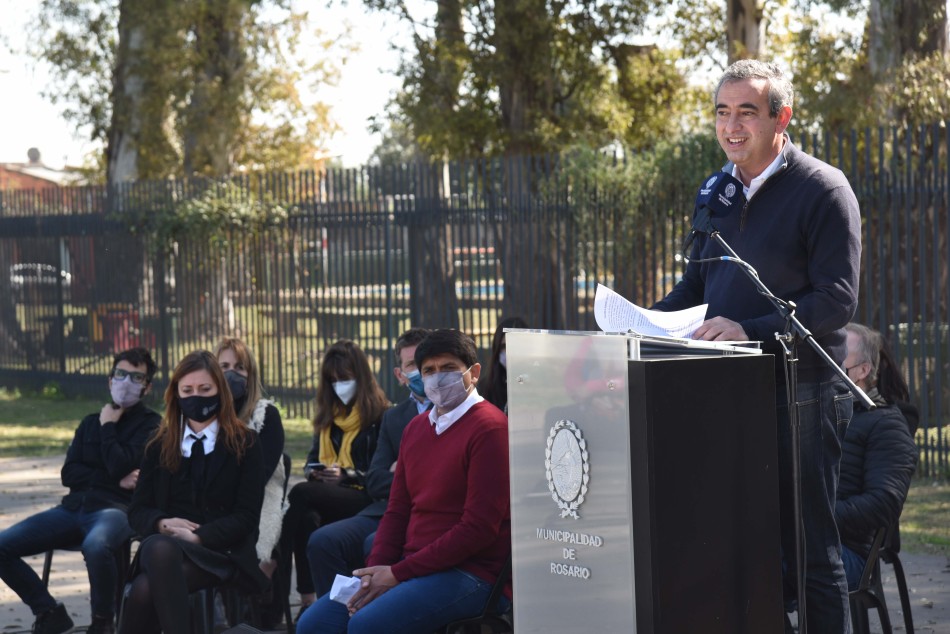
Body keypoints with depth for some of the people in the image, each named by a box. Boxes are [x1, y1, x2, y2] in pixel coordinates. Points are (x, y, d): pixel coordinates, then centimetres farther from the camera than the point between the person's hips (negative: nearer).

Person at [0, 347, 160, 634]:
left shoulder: (151, 425, 3)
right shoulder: (91, 422, 22)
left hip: (116, 508, -6)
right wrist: (114, 480, -3)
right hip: (75, 507, 6)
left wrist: (107, 427, 2)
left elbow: (121, 467, -13)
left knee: (96, 546, -42)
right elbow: (69, 473, 11)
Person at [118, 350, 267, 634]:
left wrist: (197, 536, -16)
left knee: (145, 589, -34)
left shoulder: (244, 444, 9)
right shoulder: (160, 446, 20)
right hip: (161, 544, 3)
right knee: (158, 547, -38)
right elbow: (138, 511, 14)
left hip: (220, 552, -3)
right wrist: (163, 524, -10)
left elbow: (247, 516, -1)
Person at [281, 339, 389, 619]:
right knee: (306, 518, -34)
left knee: (300, 494, -32)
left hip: (363, 499, -5)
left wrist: (347, 475, -19)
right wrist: (313, 470, -3)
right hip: (329, 495, 5)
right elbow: (314, 456, 22)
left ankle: (279, 585, -33)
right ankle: (307, 598, -39)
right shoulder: (328, 416, 21)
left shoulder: (379, 415, -1)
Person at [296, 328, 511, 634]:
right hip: (412, 566, 8)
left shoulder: (490, 428, -10)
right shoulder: (416, 428, 16)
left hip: (468, 572, -8)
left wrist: (398, 573, -14)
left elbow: (479, 527, -16)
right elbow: (397, 511, 16)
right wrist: (374, 572, -4)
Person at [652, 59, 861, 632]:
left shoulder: (823, 190, -8)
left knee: (810, 551, -1)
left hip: (800, 395, -6)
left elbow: (837, 301, -15)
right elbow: (696, 284, 22)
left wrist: (751, 329, -26)